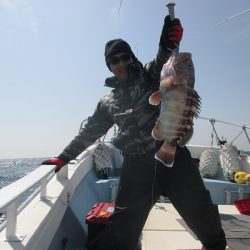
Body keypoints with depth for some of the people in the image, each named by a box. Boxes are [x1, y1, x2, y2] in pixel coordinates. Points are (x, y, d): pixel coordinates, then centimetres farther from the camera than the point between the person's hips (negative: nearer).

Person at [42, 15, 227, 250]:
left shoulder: (149, 74, 7)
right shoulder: (107, 102, 13)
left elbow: (163, 61, -15)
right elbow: (89, 132, 17)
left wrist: (169, 43, -39)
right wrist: (64, 157, 17)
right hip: (137, 165, 2)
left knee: (200, 209, 9)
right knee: (123, 224, 1)